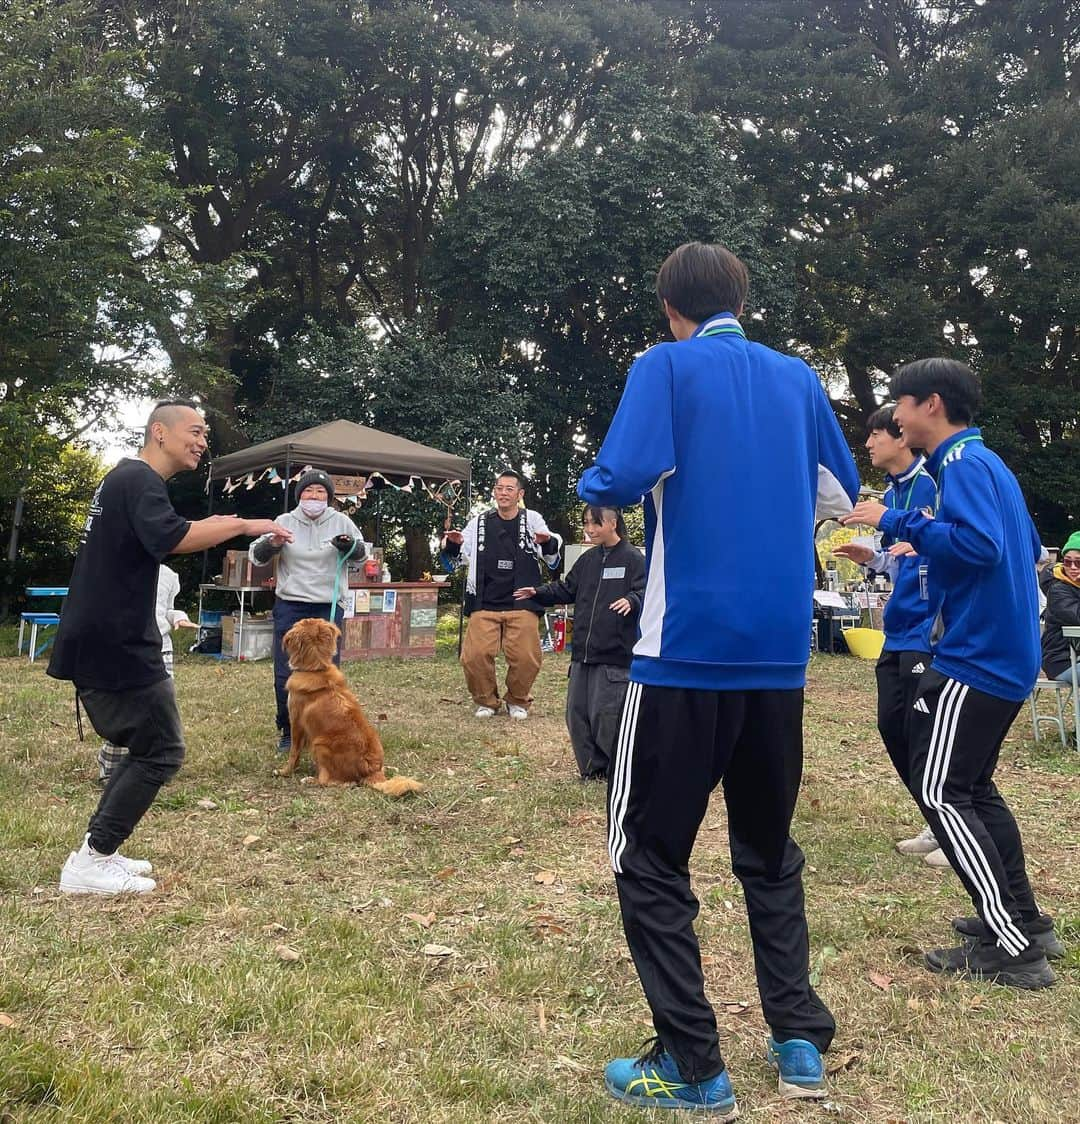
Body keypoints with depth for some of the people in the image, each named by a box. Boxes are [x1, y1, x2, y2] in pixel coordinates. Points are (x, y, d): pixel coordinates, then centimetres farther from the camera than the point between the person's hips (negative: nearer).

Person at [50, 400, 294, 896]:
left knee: (144, 746, 18)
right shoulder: (139, 479, -15)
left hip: (98, 644, 10)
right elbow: (170, 539, -31)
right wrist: (244, 525, -22)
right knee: (161, 751, -4)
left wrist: (207, 527, 17)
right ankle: (90, 864, 0)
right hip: (117, 646, -10)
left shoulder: (126, 478, 18)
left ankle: (97, 852, 21)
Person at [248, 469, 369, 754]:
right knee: (285, 675, 3)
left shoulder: (341, 521, 3)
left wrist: (350, 545, -16)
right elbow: (255, 555, 2)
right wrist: (271, 543, -21)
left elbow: (362, 553, 7)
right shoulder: (284, 522, 2)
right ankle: (288, 731, 19)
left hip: (329, 608, 0)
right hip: (289, 607, 0)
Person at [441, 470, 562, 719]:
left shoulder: (532, 520, 3)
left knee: (526, 658, -3)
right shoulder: (479, 523, 9)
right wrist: (452, 545, -8)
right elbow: (457, 559, 15)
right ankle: (486, 700, 18)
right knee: (474, 656, -7)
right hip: (484, 605, 2)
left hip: (522, 605, -1)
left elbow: (552, 559, 3)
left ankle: (518, 701, 24)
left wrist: (548, 543, -19)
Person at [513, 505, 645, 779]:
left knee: (607, 714, -7)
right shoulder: (588, 559, 15)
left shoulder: (632, 558, -7)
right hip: (582, 652, 8)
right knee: (577, 712, 10)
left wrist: (632, 600, -36)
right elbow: (567, 590, 20)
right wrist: (539, 593, 7)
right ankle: (593, 768, 23)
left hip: (615, 655, -7)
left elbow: (645, 591, -16)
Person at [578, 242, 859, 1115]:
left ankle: (692, 1068, 9)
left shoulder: (665, 367, -2)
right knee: (770, 849, 20)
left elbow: (622, 479, -16)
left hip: (688, 646, -5)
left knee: (649, 856, 6)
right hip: (778, 652, 6)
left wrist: (590, 483, 6)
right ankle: (801, 1042, 22)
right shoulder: (798, 377, 12)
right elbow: (840, 496, 17)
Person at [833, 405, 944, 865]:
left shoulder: (933, 483, -12)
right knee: (892, 726, 9)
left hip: (929, 628, -9)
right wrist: (871, 557, 6)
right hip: (898, 629, 9)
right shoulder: (890, 494, 15)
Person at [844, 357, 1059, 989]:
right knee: (972, 784, 19)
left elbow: (979, 544, -27)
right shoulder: (989, 463, 17)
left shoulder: (963, 463, -13)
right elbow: (1028, 549, 23)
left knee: (939, 791, -6)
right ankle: (1023, 918, 26)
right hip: (1007, 654, 10)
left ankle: (1011, 949, -3)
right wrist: (931, 546, 20)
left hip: (976, 656, -10)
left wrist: (898, 523, -19)